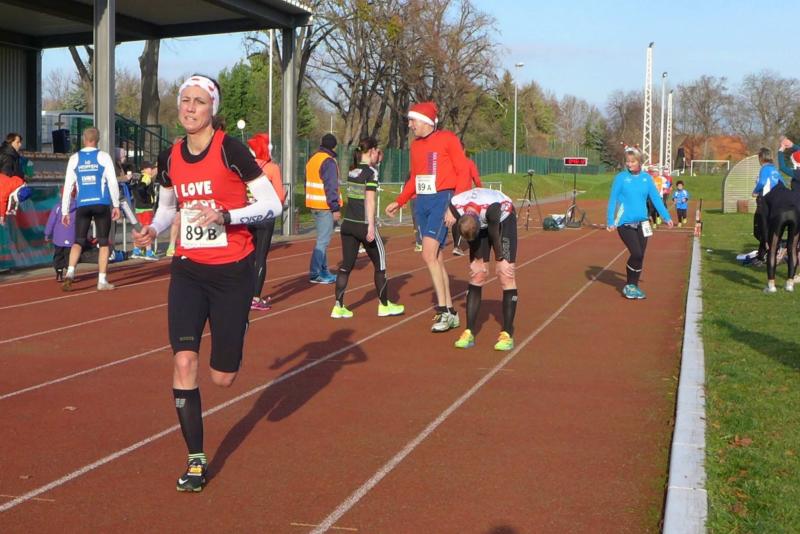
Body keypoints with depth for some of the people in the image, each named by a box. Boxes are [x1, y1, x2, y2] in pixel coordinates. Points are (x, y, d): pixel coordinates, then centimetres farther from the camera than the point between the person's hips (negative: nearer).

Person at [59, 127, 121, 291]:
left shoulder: (74, 158, 5)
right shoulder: (104, 156, -1)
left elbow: (68, 186, 5)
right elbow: (112, 182, -3)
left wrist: (65, 211, 9)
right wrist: (116, 205, 5)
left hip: (83, 205, 2)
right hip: (102, 204, -2)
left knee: (78, 241, 9)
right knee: (103, 242, 7)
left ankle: (70, 273, -12)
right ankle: (102, 281, 5)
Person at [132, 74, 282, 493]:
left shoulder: (231, 149, -12)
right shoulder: (170, 157, 3)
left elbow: (272, 204, -11)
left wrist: (227, 215, -26)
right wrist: (152, 230, -1)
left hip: (232, 272, -3)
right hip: (188, 270, 4)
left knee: (223, 378, 5)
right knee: (184, 362, -12)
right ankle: (195, 460, 3)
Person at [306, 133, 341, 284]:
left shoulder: (312, 159, 15)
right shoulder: (329, 161, -13)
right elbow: (331, 187, -18)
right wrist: (336, 208, -16)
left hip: (314, 205, 9)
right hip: (325, 207, -9)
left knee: (322, 239, 17)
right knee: (323, 240, -7)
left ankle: (323, 271, 22)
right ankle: (314, 274, -9)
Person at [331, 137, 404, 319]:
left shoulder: (352, 171, 10)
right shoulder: (371, 172, -10)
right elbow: (370, 200, -17)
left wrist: (376, 162, 23)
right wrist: (371, 226, -19)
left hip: (348, 224, 7)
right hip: (363, 225, -7)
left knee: (346, 266, 8)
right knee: (380, 265, 10)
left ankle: (338, 306, 2)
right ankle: (384, 305, 18)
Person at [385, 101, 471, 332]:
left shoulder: (447, 139, -6)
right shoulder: (415, 145, 15)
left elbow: (463, 172, -9)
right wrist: (399, 202, 17)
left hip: (442, 200, -7)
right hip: (421, 203, 7)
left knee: (429, 255, -18)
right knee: (436, 258, 8)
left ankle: (443, 310, -10)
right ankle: (450, 313, 15)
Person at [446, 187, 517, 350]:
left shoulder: (492, 207, -43)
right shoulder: (455, 207, -32)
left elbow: (494, 235, -25)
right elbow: (463, 236, -14)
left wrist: (500, 259, -10)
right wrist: (476, 260, -7)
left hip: (503, 219, -3)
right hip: (481, 222, 3)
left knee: (506, 274, -12)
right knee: (476, 275, -4)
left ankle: (507, 334, -10)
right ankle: (469, 332, -1)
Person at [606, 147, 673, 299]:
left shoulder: (646, 178, 4)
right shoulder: (620, 178, -6)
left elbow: (656, 198, 7)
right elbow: (612, 200, -5)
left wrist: (666, 217, 1)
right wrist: (610, 221, -12)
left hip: (642, 223, 4)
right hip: (625, 223, -4)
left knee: (640, 256, 7)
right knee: (636, 254, -12)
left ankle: (634, 286, 22)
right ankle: (629, 286, 6)